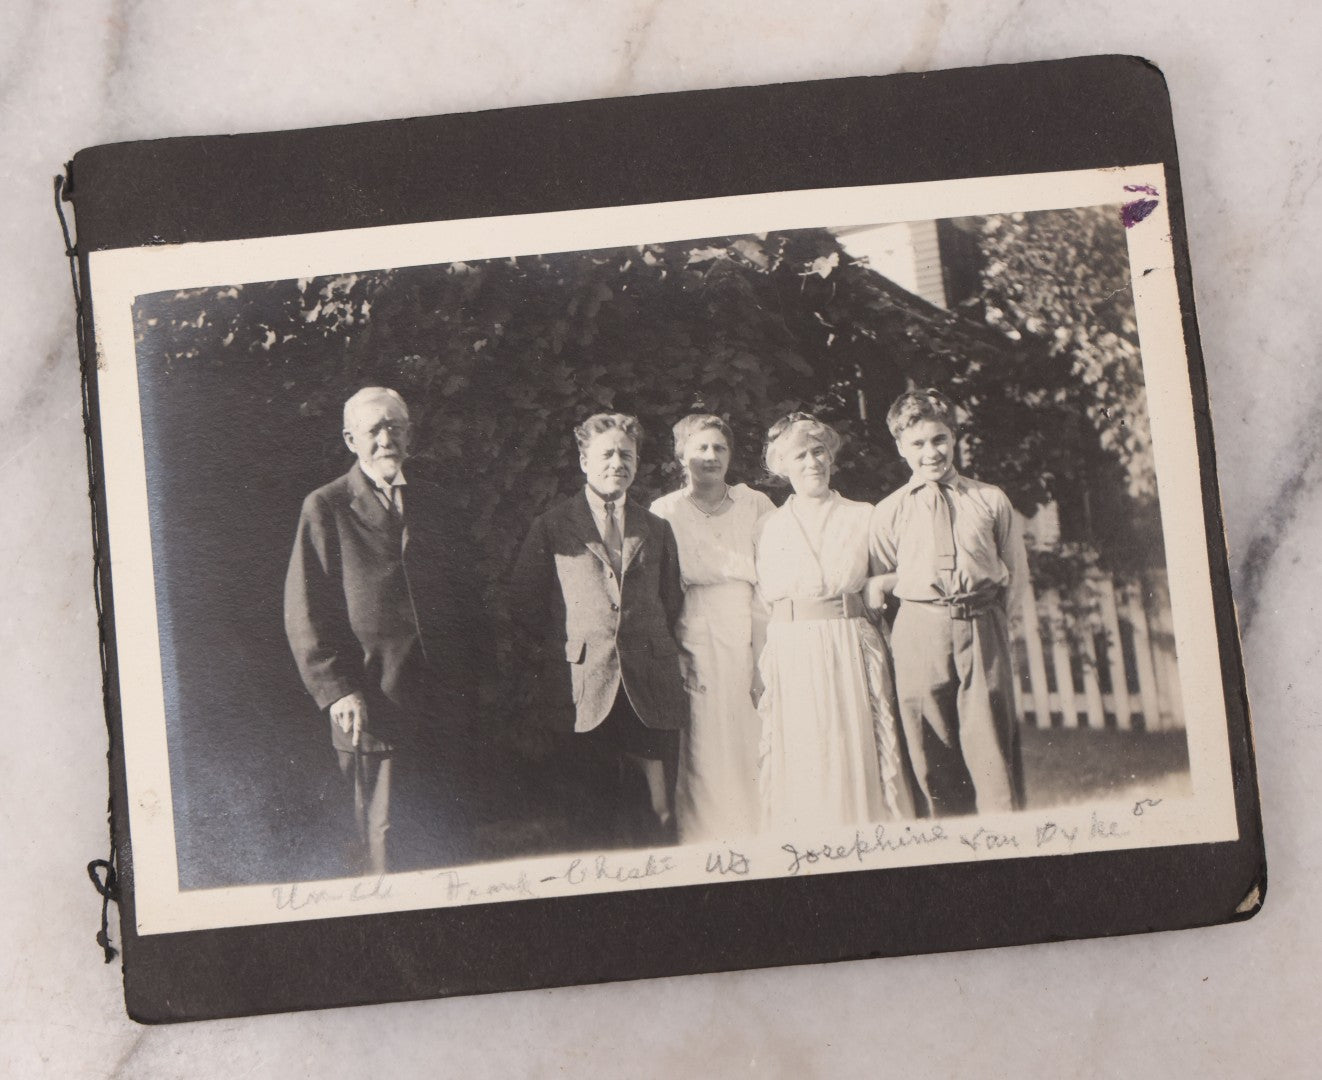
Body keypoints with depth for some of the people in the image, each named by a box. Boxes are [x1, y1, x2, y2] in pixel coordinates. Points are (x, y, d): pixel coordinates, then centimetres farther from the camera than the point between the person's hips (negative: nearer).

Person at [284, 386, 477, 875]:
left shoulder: (428, 501, 12)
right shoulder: (325, 508, -4)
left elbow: (460, 590, 18)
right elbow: (304, 614, -6)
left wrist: (465, 676, 10)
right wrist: (335, 690, -13)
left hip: (442, 706, 5)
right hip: (372, 706, -5)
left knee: (446, 834, 12)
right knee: (381, 839, 3)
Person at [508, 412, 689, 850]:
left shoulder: (657, 530, 15)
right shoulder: (551, 528, 5)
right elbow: (523, 606, 7)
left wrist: (663, 656, 9)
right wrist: (548, 659, 2)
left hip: (651, 694, 3)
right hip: (583, 694, -2)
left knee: (658, 819, 1)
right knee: (592, 825, 3)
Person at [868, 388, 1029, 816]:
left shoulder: (990, 500, 9)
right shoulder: (888, 512, 8)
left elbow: (1016, 569, 13)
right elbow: (879, 581, 12)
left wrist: (990, 617, 4)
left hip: (983, 629, 0)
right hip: (919, 632, 0)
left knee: (991, 743, -1)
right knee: (932, 751, 4)